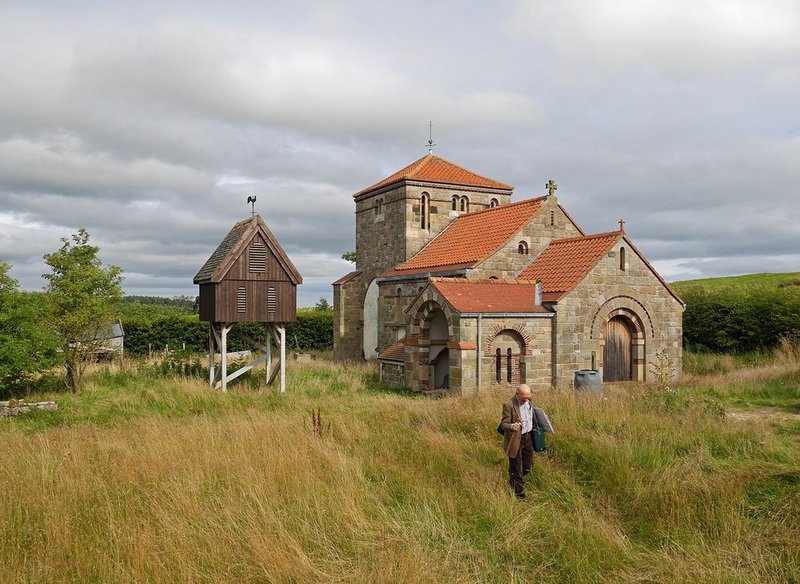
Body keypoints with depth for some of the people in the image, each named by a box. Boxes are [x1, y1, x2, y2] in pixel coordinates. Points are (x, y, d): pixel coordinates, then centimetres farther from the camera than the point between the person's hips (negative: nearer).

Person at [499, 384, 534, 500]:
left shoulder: (528, 401, 0)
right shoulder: (509, 405, -21)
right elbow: (503, 424, -19)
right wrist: (512, 426, -40)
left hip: (527, 437, 7)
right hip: (515, 440, -7)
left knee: (527, 466, 17)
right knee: (516, 468, 5)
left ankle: (513, 481, 43)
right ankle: (519, 494, 20)